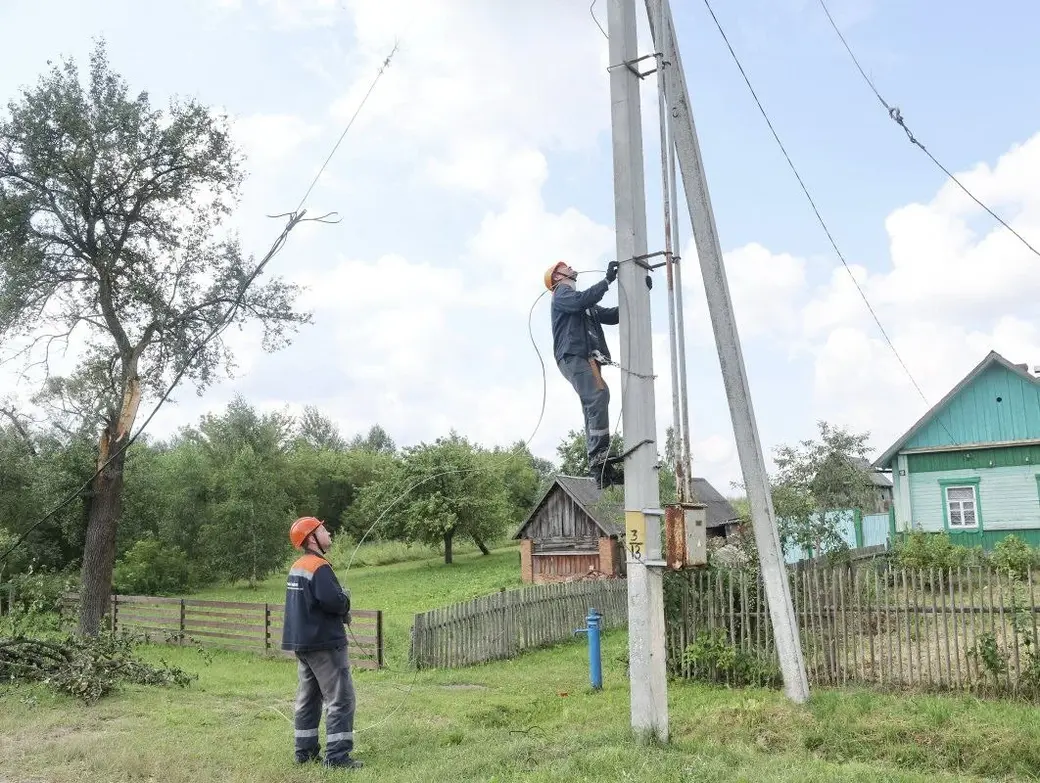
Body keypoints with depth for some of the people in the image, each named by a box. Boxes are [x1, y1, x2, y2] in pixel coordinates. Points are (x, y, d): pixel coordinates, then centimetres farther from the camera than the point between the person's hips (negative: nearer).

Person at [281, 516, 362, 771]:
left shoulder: (296, 567, 11)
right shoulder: (319, 567, -18)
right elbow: (333, 600, -29)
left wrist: (340, 607, 5)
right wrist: (346, 598, -7)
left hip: (301, 642, 10)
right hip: (324, 643, -9)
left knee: (308, 698, 16)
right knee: (340, 699, -5)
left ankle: (305, 752, 22)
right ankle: (337, 756, -5)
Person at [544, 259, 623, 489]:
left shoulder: (584, 305, 35)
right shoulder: (562, 293, 7)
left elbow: (612, 316, 28)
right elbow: (581, 300, -16)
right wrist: (607, 281, -15)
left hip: (586, 359, 9)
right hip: (574, 356, -9)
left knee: (593, 405, 0)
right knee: (598, 397, -25)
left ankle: (598, 467, -5)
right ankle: (600, 458, -32)